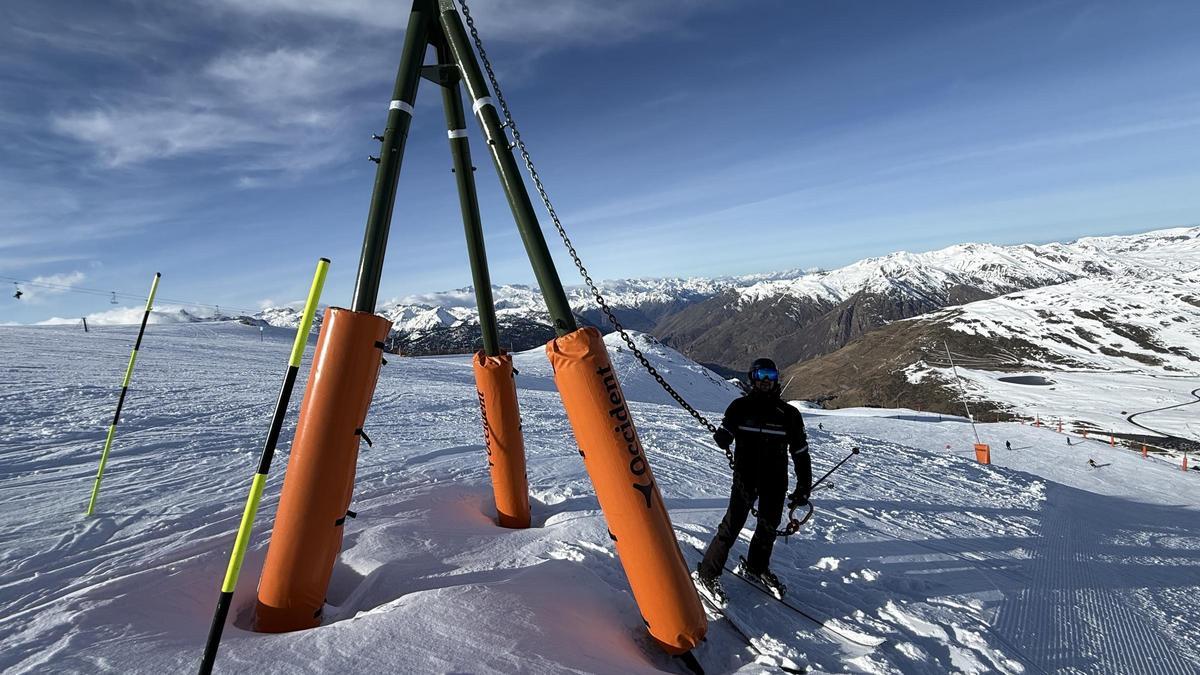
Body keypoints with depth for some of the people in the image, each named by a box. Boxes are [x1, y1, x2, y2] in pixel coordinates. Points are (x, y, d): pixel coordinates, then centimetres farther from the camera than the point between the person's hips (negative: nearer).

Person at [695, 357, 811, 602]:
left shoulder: (789, 414, 0)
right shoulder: (740, 407, -4)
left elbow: (801, 453, 6)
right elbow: (723, 441, -4)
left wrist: (803, 488, 6)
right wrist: (723, 433, -28)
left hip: (775, 481, 3)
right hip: (745, 478, -3)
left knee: (768, 528, 17)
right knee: (732, 526, -5)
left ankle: (756, 568, 40)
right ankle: (707, 573, 10)